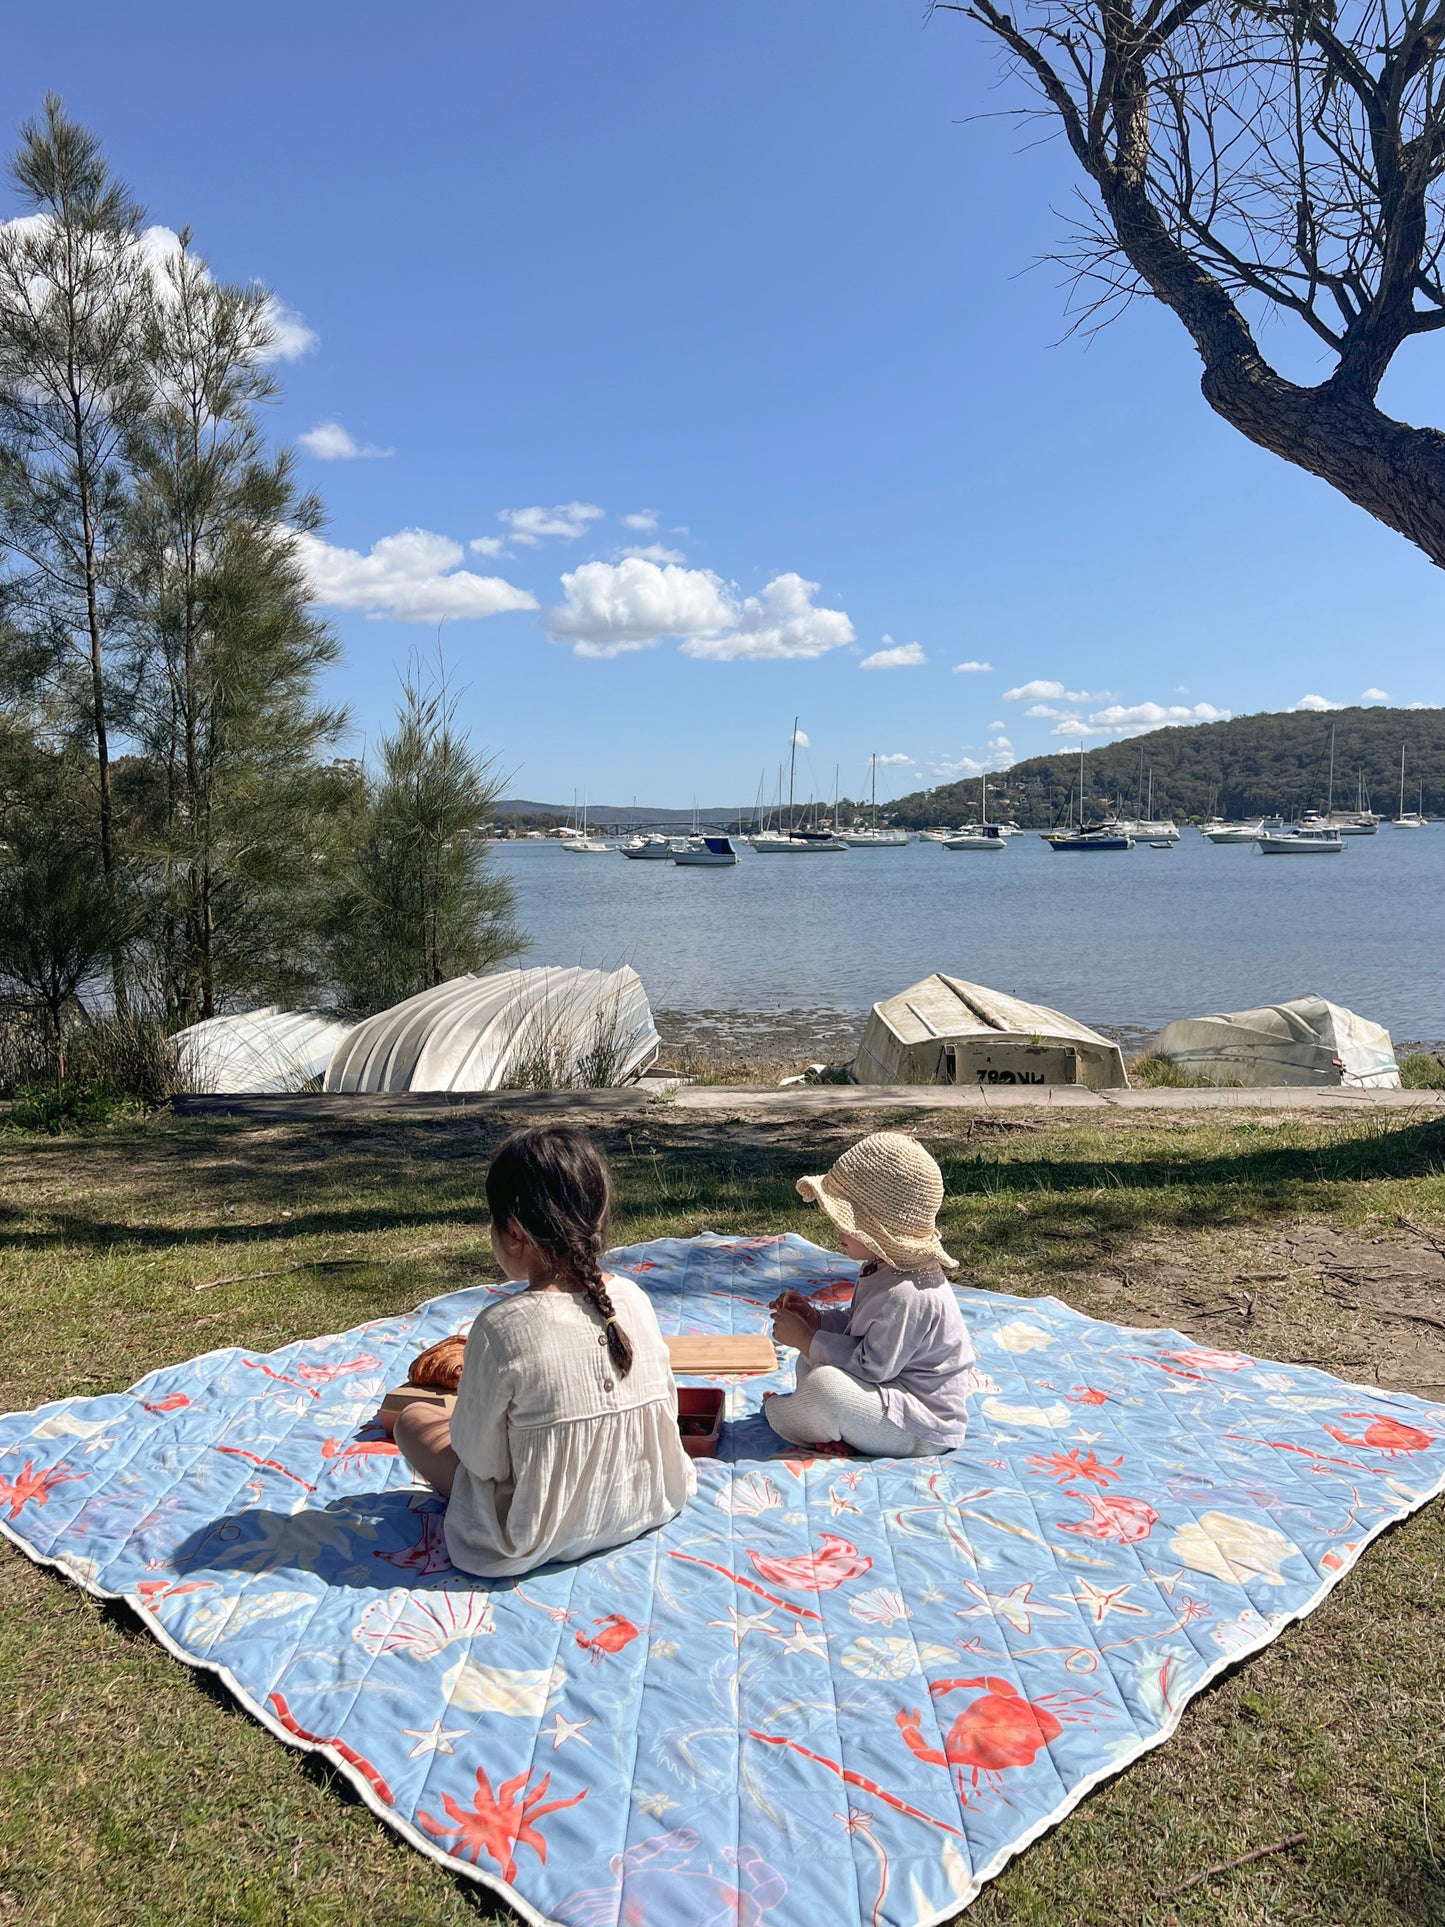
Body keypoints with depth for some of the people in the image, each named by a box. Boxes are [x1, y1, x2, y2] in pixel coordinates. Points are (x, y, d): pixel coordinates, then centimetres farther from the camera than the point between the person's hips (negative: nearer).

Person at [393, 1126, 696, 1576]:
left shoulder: (500, 1328, -26)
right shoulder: (634, 1298, -10)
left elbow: (480, 1461, -17)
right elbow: (667, 1408, 1)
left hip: (543, 1536, -6)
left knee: (413, 1418, 10)